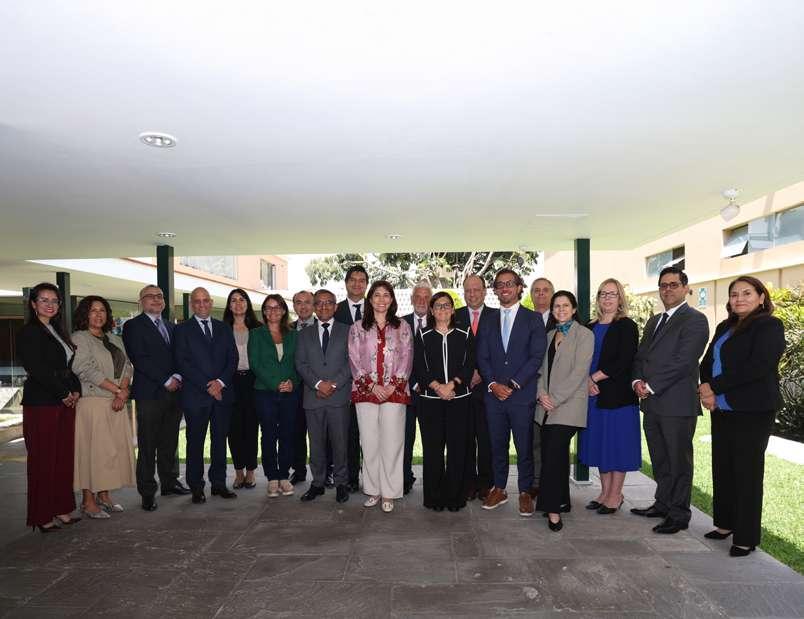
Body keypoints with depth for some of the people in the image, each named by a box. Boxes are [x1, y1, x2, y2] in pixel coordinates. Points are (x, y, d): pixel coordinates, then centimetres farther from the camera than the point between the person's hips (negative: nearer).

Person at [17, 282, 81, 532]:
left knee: (64, 456, 8)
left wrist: (76, 391, 2)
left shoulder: (58, 332, 17)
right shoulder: (28, 333, -5)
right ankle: (42, 516, 9)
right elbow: (37, 369, -14)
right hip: (41, 404, -7)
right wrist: (64, 394, -11)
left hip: (65, 402, 7)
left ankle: (61, 509, 18)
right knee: (43, 459, -1)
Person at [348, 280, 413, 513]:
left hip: (395, 392, 0)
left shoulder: (402, 327, 8)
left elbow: (406, 359, 4)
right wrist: (372, 385, -7)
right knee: (369, 442, 3)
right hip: (366, 391, 1)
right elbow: (354, 360, 3)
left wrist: (393, 386, -7)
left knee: (392, 442, -1)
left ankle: (389, 493, 10)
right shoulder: (357, 328, 8)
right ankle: (373, 490, 17)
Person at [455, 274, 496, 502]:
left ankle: (486, 483, 16)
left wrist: (481, 372, -8)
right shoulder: (455, 317, 7)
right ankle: (468, 483, 17)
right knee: (465, 437, 6)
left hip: (486, 386, -1)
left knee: (486, 438, 4)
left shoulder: (496, 316, 4)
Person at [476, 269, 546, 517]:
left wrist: (513, 385, -12)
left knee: (524, 447, 5)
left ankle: (525, 492, 20)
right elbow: (482, 357, 8)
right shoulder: (488, 322, 12)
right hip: (494, 394, 3)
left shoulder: (533, 319, 2)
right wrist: (493, 384, -8)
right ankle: (499, 489, 25)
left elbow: (536, 357, -6)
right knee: (497, 445, 11)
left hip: (522, 394, -3)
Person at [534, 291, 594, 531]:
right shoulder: (549, 335, 17)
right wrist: (541, 393, -3)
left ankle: (553, 509, -7)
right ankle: (562, 501, 23)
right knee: (557, 454, 10)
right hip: (547, 405, 6)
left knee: (553, 454, -13)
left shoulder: (584, 335, -3)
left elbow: (579, 372, -11)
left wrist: (556, 398, -13)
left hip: (568, 405, -6)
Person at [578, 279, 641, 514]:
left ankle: (615, 495, 14)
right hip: (594, 395, 6)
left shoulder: (627, 326, -4)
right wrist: (587, 381, -8)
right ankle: (605, 492, 23)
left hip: (619, 394, -6)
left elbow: (624, 361, -13)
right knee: (600, 444, 11)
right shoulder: (591, 328, 13)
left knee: (617, 443, 2)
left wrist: (595, 377, -12)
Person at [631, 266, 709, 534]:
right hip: (652, 402, 8)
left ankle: (679, 515, 15)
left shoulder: (694, 320, -8)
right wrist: (637, 381, -3)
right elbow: (640, 355, 16)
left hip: (677, 403, -8)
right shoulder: (654, 321, 18)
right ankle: (663, 504, 31)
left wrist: (651, 387, -16)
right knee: (659, 460, 17)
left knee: (679, 461, 3)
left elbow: (683, 361, -17)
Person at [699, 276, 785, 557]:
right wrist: (706, 390, -6)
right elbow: (707, 362, 14)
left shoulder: (769, 326, -7)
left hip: (752, 412, -7)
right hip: (722, 409, 7)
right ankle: (725, 524, 26)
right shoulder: (724, 327, 16)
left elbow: (758, 366, -19)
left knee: (747, 471, 1)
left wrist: (715, 387, -16)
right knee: (722, 468, 12)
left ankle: (746, 538, 12)